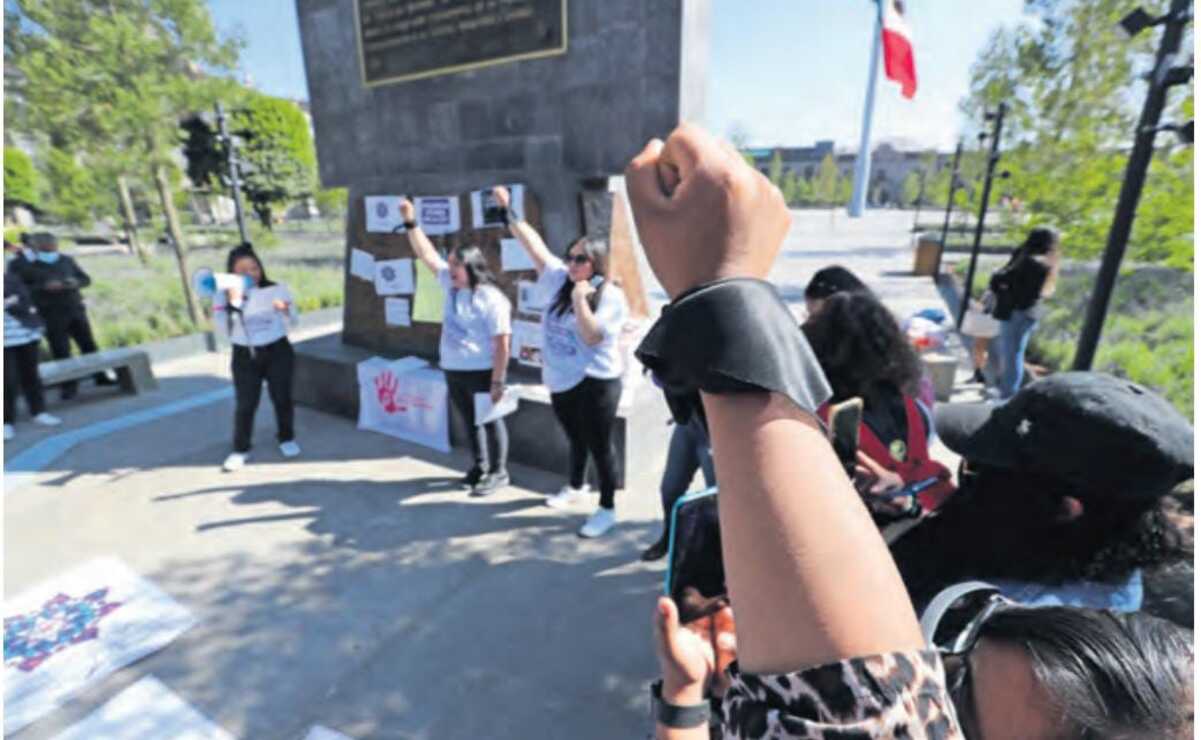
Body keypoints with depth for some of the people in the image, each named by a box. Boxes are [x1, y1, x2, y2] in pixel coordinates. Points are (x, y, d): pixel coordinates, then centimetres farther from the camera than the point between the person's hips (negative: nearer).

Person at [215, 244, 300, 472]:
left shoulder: (276, 289, -4)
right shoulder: (223, 296, -4)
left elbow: (292, 322, -1)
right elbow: (224, 330, -14)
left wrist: (285, 311, -23)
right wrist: (234, 302, -23)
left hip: (278, 351, 0)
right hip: (245, 356, 0)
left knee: (282, 398, 9)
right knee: (245, 404, 2)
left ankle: (286, 438, 30)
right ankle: (240, 449, 18)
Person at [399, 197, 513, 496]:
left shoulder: (492, 299, -17)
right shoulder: (451, 285, 5)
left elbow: (501, 344, -19)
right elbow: (427, 254, 9)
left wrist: (497, 382, -21)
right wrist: (411, 222, 0)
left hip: (481, 372, -7)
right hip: (453, 370, 8)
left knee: (491, 420, 6)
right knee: (471, 420, 18)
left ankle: (499, 472, 19)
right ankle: (480, 466, 33)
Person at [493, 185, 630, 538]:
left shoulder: (611, 297, -14)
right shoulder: (559, 280, 2)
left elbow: (591, 337, -23)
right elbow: (534, 243, 3)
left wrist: (580, 298, -26)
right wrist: (508, 211, 3)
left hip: (595, 384, -6)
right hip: (561, 382, 6)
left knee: (599, 446, 4)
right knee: (576, 439, 25)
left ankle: (607, 510, 19)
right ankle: (575, 487, 48)